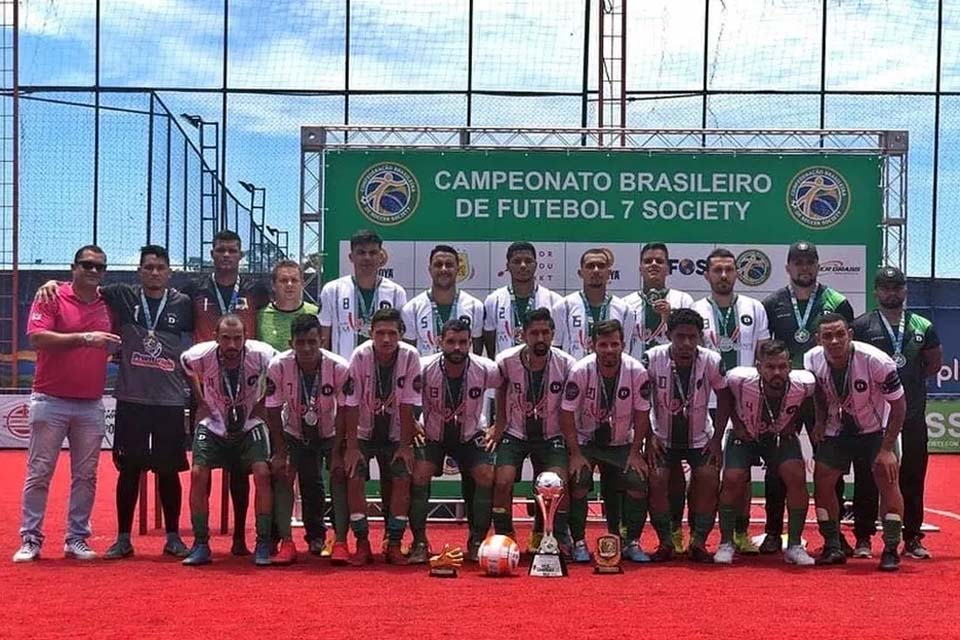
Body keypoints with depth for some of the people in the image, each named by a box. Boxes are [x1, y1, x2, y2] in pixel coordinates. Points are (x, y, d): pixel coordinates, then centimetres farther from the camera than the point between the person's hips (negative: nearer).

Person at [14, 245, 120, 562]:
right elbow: (37, 338, -17)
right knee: (39, 472, 0)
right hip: (50, 401, -4)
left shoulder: (108, 305, 10)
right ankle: (30, 539, 6)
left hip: (91, 405, 4)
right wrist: (85, 338, -23)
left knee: (86, 475, 6)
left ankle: (77, 539, 13)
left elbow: (113, 347, 22)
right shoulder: (52, 298, -3)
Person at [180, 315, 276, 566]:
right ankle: (200, 545, -3)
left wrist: (262, 403, -2)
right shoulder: (200, 356, -23)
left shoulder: (262, 355, -24)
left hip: (250, 423, -1)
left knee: (262, 473, -18)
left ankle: (263, 544, -8)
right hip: (213, 423, 1)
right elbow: (186, 368, 4)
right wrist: (201, 400, 3)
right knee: (198, 473, -15)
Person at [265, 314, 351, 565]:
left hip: (330, 433, -1)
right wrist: (280, 452, -17)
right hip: (293, 433, 1)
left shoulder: (339, 368, -27)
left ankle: (340, 542, -14)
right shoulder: (278, 366, -25)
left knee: (340, 474, -18)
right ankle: (286, 542, -12)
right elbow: (273, 413, -15)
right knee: (281, 473, -16)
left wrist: (339, 454, -20)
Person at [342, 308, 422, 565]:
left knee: (402, 479, -15)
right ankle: (362, 544, -6)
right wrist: (351, 447, -17)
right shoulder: (360, 356, -20)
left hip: (395, 433, 1)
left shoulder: (410, 357, -18)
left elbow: (407, 405, -14)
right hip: (363, 432, -1)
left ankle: (394, 544, -3)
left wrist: (405, 446, -12)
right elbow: (351, 404, -16)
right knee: (354, 478, -17)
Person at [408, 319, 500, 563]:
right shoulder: (424, 368, -23)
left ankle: (477, 542, -2)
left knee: (487, 476, -19)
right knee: (419, 475, -24)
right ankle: (419, 543, -10)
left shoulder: (485, 370, -20)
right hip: (431, 435, -1)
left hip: (469, 436, 1)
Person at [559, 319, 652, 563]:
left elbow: (642, 414, -6)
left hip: (622, 442, 2)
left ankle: (632, 543, 2)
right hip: (585, 440, -1)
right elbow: (567, 414, -15)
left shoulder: (637, 372, -17)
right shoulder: (580, 371, -21)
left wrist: (635, 452, -9)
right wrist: (575, 454, -17)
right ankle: (579, 543, -5)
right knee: (578, 483, -22)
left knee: (638, 483, -16)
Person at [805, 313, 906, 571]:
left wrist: (887, 449, -20)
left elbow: (898, 404, -19)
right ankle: (833, 549, 7)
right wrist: (820, 422, -6)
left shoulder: (876, 361, -30)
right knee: (822, 480, -5)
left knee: (887, 480, -17)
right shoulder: (812, 360, -19)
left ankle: (891, 550, -6)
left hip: (876, 429, -3)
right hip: (837, 429, 3)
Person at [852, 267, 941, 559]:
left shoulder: (922, 326, 8)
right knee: (869, 476, 2)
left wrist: (911, 380, 9)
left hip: (912, 412, 3)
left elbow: (934, 362, 19)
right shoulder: (862, 326, -2)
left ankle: (912, 538, 17)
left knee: (913, 476, 7)